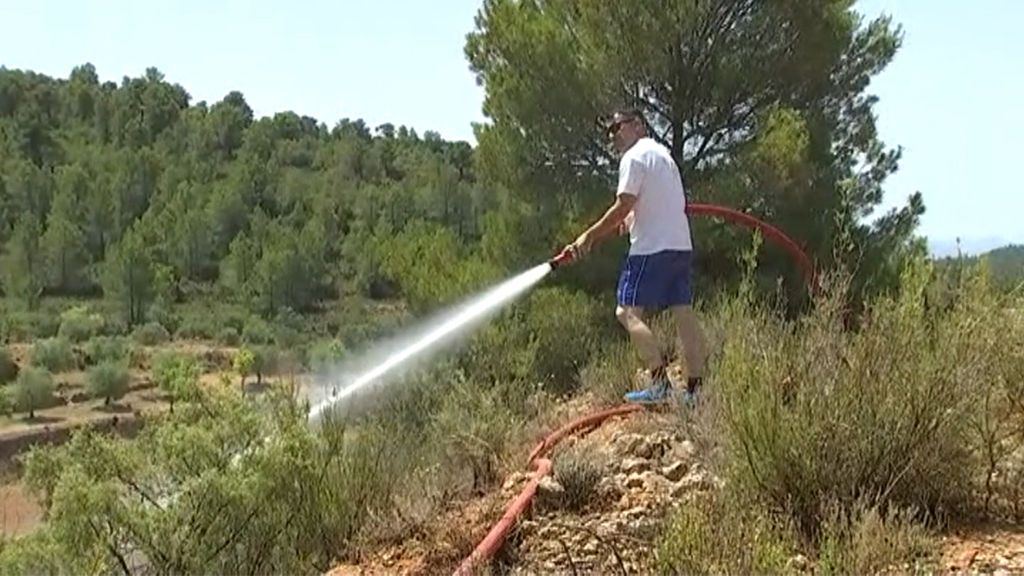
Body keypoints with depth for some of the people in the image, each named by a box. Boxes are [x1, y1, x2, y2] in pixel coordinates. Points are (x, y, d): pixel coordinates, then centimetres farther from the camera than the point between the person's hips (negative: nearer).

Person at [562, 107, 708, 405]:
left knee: (628, 311, -7)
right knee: (684, 314, 5)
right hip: (681, 244, 9)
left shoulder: (634, 157, -7)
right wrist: (634, 216, 20)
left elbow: (623, 207, -14)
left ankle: (660, 383, -16)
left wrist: (588, 237, -10)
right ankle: (695, 389, 4)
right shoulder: (662, 152, 21)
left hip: (651, 247, -9)